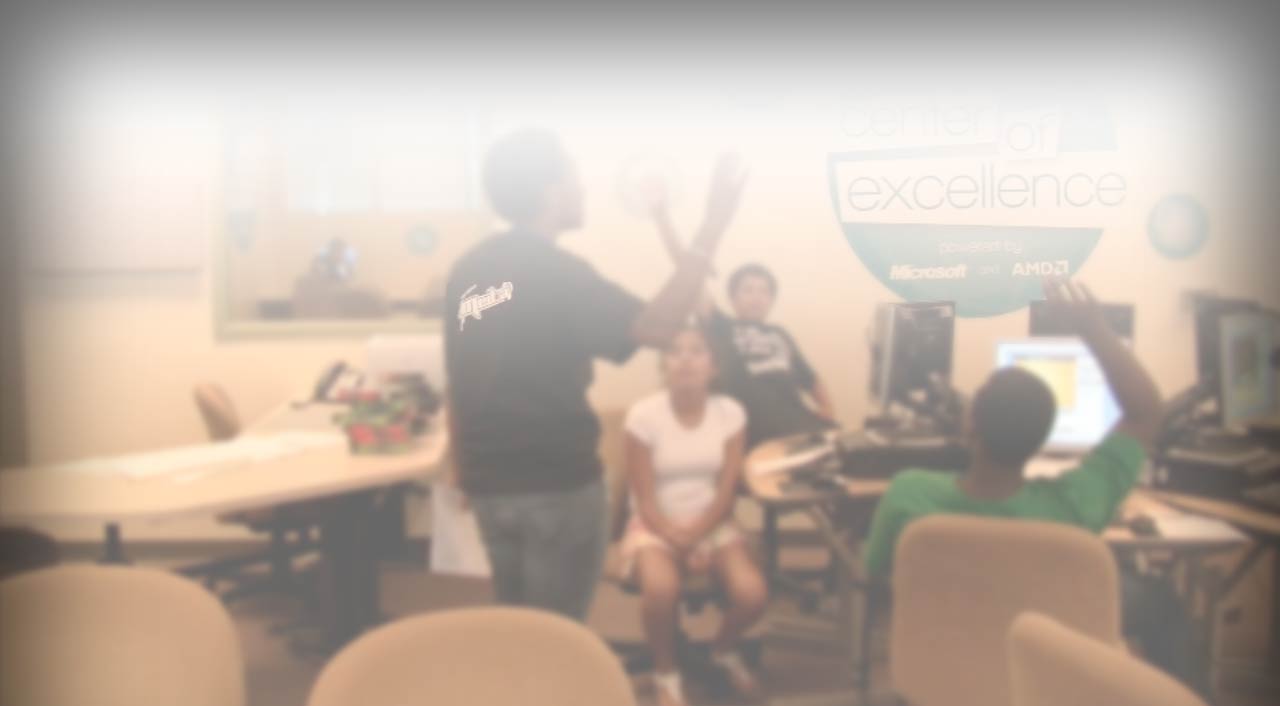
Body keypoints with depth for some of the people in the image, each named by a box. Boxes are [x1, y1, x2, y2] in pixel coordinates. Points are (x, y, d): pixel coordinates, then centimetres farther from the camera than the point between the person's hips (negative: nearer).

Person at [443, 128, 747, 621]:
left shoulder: (466, 272, 6)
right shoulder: (556, 270, -14)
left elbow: (460, 385, 11)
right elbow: (656, 328, -26)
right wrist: (712, 228, -24)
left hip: (488, 483, 7)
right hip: (557, 483, -7)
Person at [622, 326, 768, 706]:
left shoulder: (730, 413, -5)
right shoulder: (643, 415, -13)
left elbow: (727, 491, -5)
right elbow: (645, 500, -11)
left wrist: (695, 536, -18)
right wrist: (678, 540, -22)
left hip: (712, 524, 3)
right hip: (656, 526, -2)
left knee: (752, 593, -23)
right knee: (661, 588, -35)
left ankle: (724, 650, 15)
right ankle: (665, 672, -2)